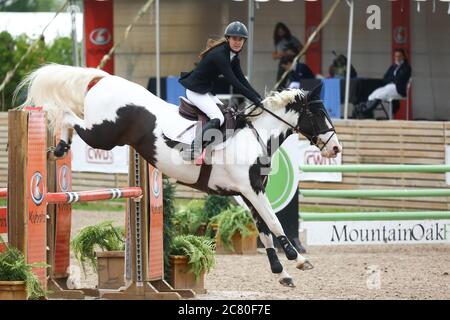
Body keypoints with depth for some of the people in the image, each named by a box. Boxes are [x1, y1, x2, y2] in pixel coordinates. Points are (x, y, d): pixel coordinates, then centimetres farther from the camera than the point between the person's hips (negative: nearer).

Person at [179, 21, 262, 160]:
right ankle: (193, 150, -23)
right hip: (195, 90, -11)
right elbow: (233, 82, -28)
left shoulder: (233, 56, 6)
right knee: (217, 118, -22)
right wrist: (255, 99, -28)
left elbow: (242, 80, 5)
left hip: (206, 91, 11)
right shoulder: (219, 54, -24)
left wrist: (259, 98, -6)